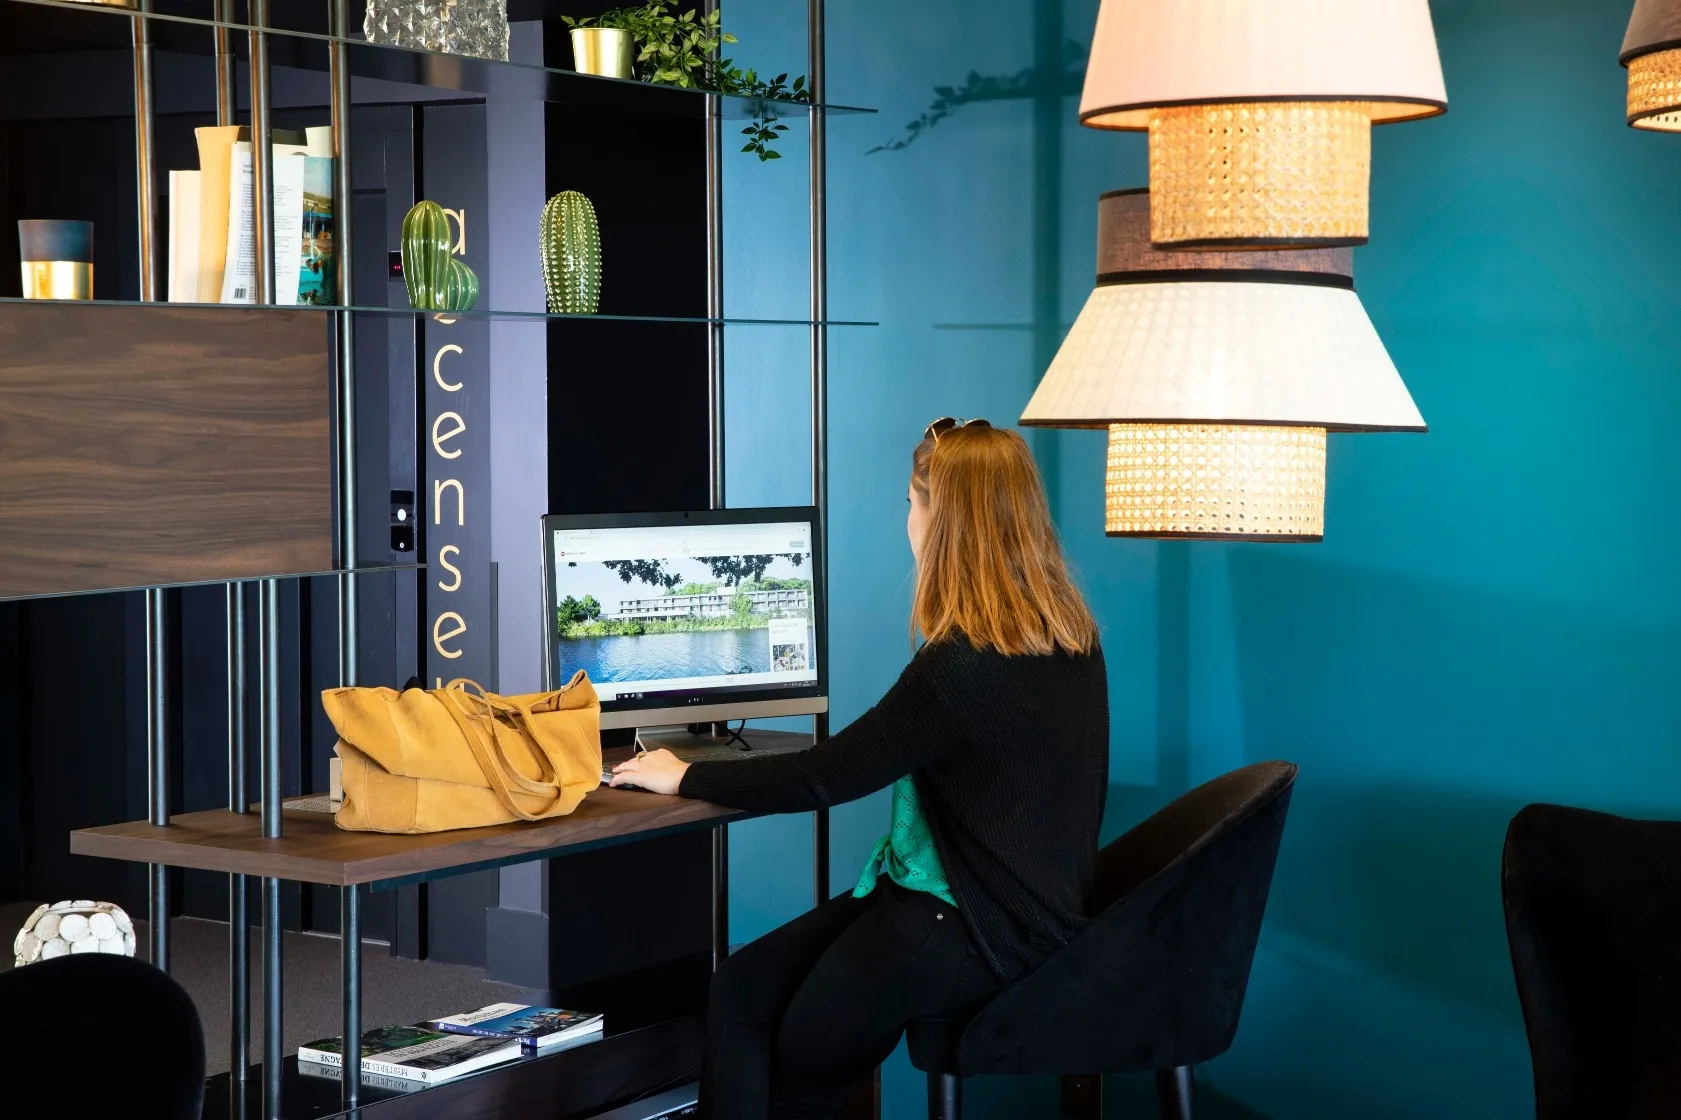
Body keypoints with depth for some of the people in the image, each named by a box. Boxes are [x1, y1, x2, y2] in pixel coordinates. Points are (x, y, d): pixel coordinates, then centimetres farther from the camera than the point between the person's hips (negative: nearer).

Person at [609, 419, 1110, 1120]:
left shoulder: (968, 667, -22)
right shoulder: (1068, 639, 6)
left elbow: (822, 777, -15)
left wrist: (684, 778, -3)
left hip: (984, 930, -9)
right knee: (736, 995, 3)